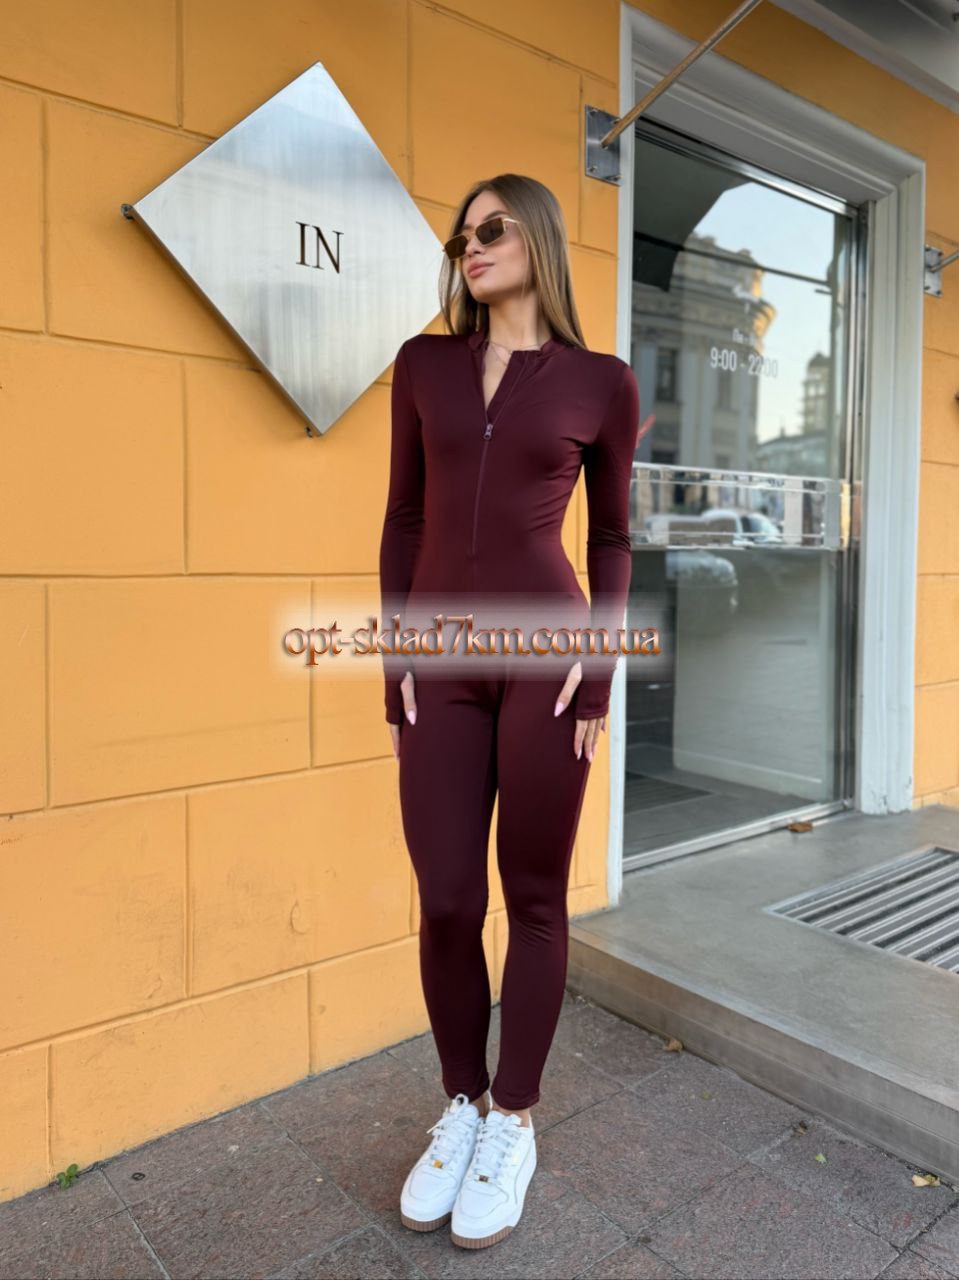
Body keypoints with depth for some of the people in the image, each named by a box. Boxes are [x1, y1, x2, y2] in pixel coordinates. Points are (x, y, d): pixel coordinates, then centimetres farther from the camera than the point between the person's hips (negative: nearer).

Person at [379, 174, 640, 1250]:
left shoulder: (601, 383, 4)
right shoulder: (423, 365, 10)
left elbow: (611, 536, 8)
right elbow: (404, 520, 10)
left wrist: (601, 662, -4)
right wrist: (395, 658, 3)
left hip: (547, 654, -2)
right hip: (442, 667, 3)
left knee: (533, 899, 7)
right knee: (446, 905, 6)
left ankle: (513, 1122, 27)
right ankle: (460, 1109, 30)